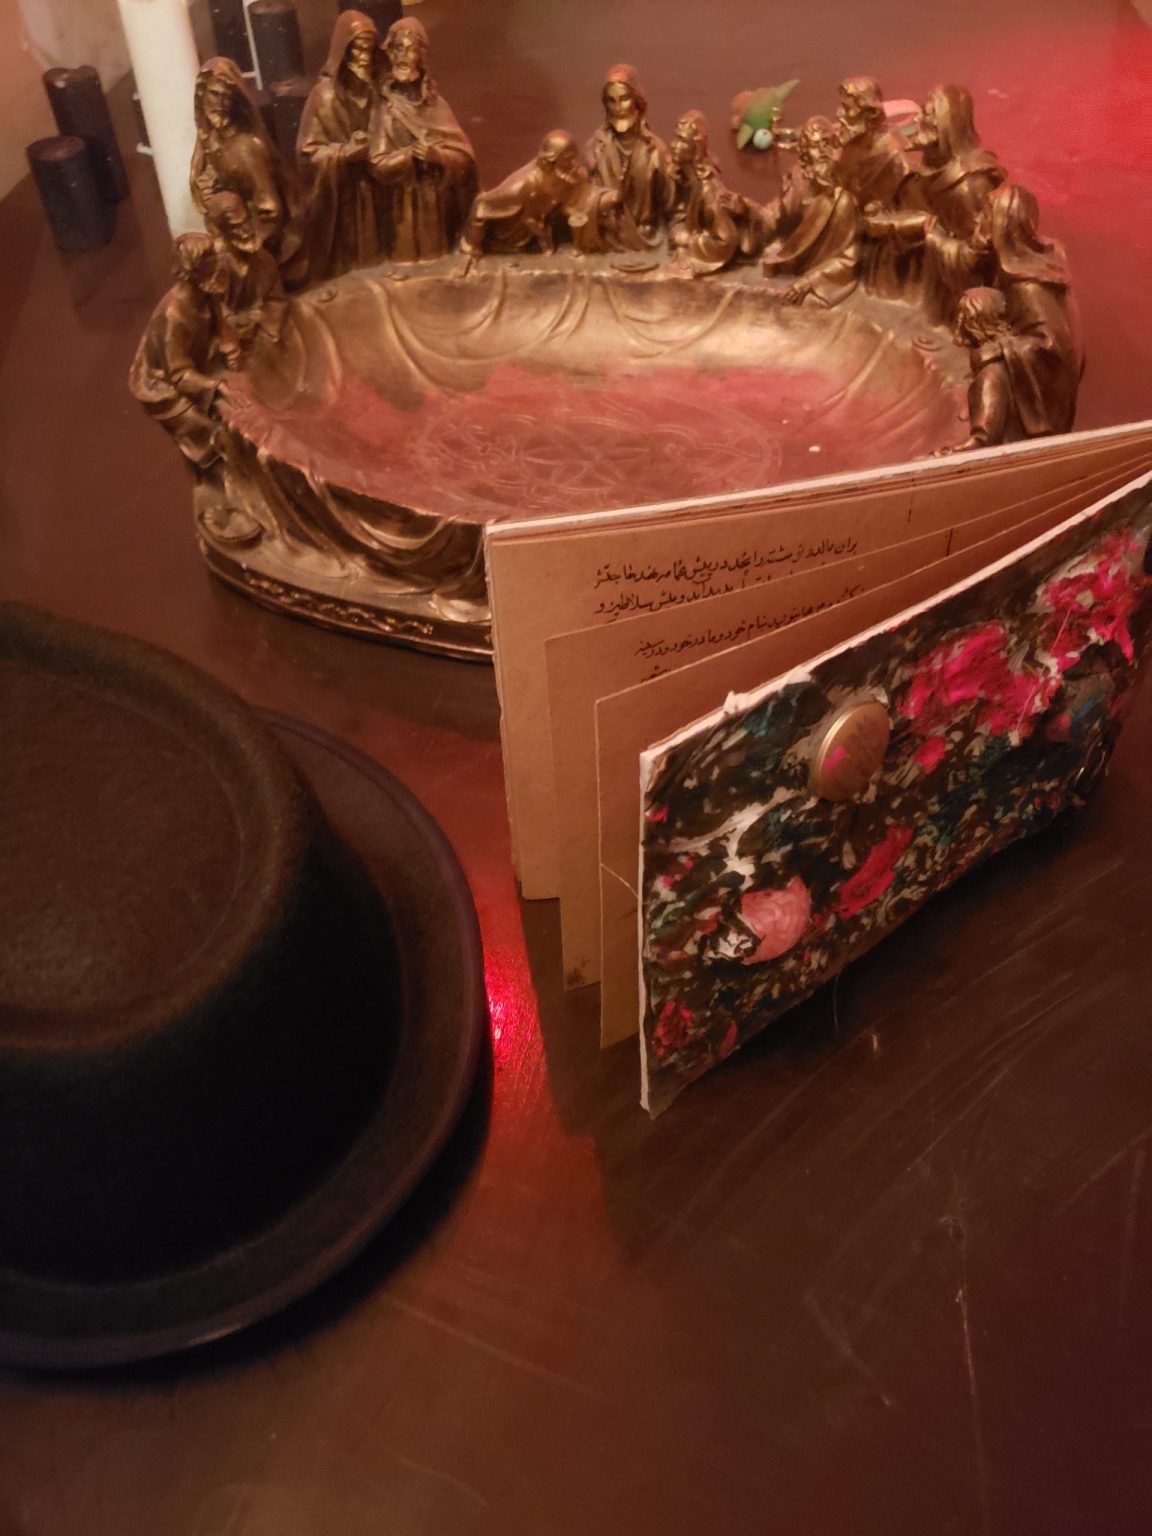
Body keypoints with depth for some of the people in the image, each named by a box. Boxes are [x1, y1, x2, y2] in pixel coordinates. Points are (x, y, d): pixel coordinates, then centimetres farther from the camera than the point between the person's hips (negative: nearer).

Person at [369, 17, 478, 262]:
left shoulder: (434, 102, 0)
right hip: (404, 202, -2)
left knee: (437, 250, 11)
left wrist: (437, 155, -20)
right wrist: (409, 154, -22)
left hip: (437, 199, 2)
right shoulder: (386, 107, -5)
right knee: (407, 254, 2)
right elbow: (378, 164, -9)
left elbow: (464, 154, -2)